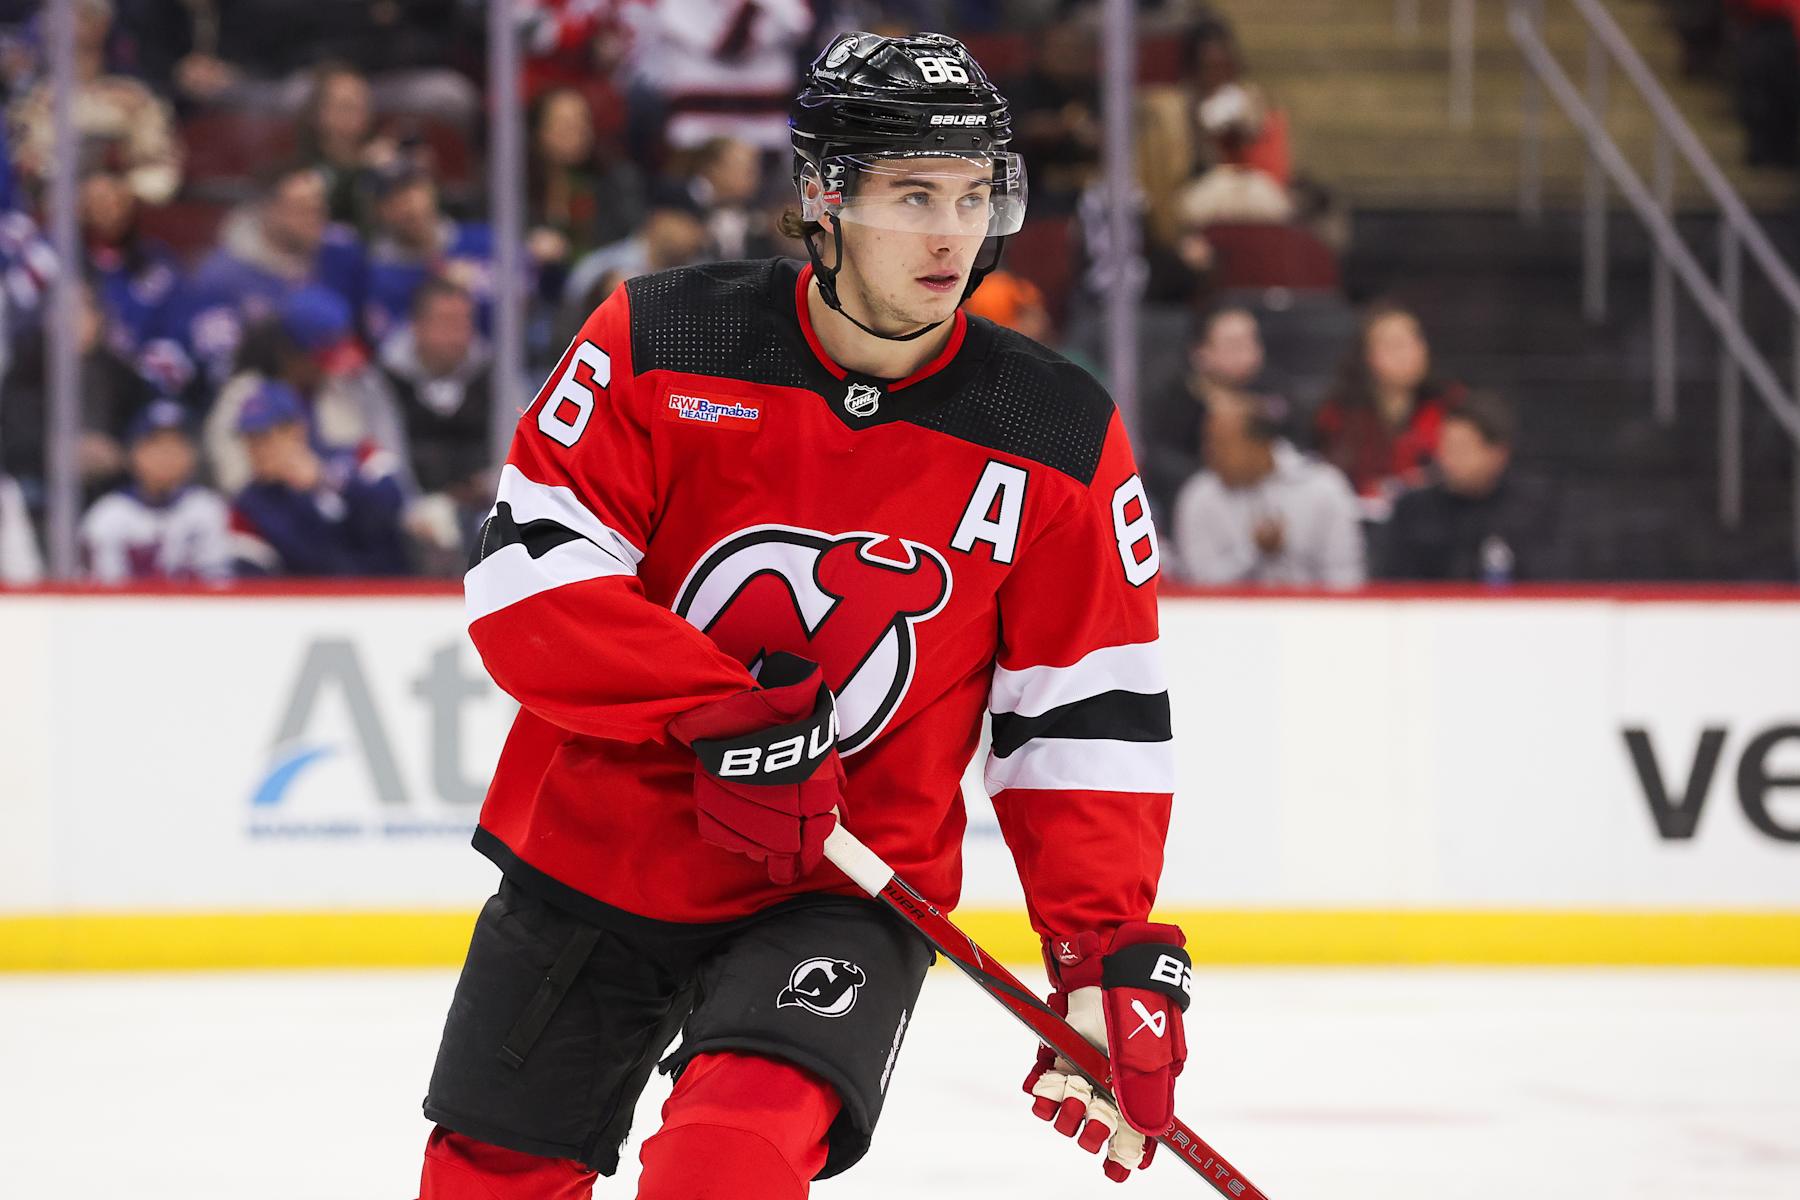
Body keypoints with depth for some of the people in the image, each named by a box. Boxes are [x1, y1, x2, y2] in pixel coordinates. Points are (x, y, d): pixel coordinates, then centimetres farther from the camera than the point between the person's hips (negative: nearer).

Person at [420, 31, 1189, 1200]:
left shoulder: (1060, 441, -7)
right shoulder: (660, 344, -10)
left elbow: (1092, 718, -3)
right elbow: (527, 572, -15)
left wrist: (1118, 958, -12)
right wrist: (721, 714, -26)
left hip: (841, 896, -1)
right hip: (593, 855, 1)